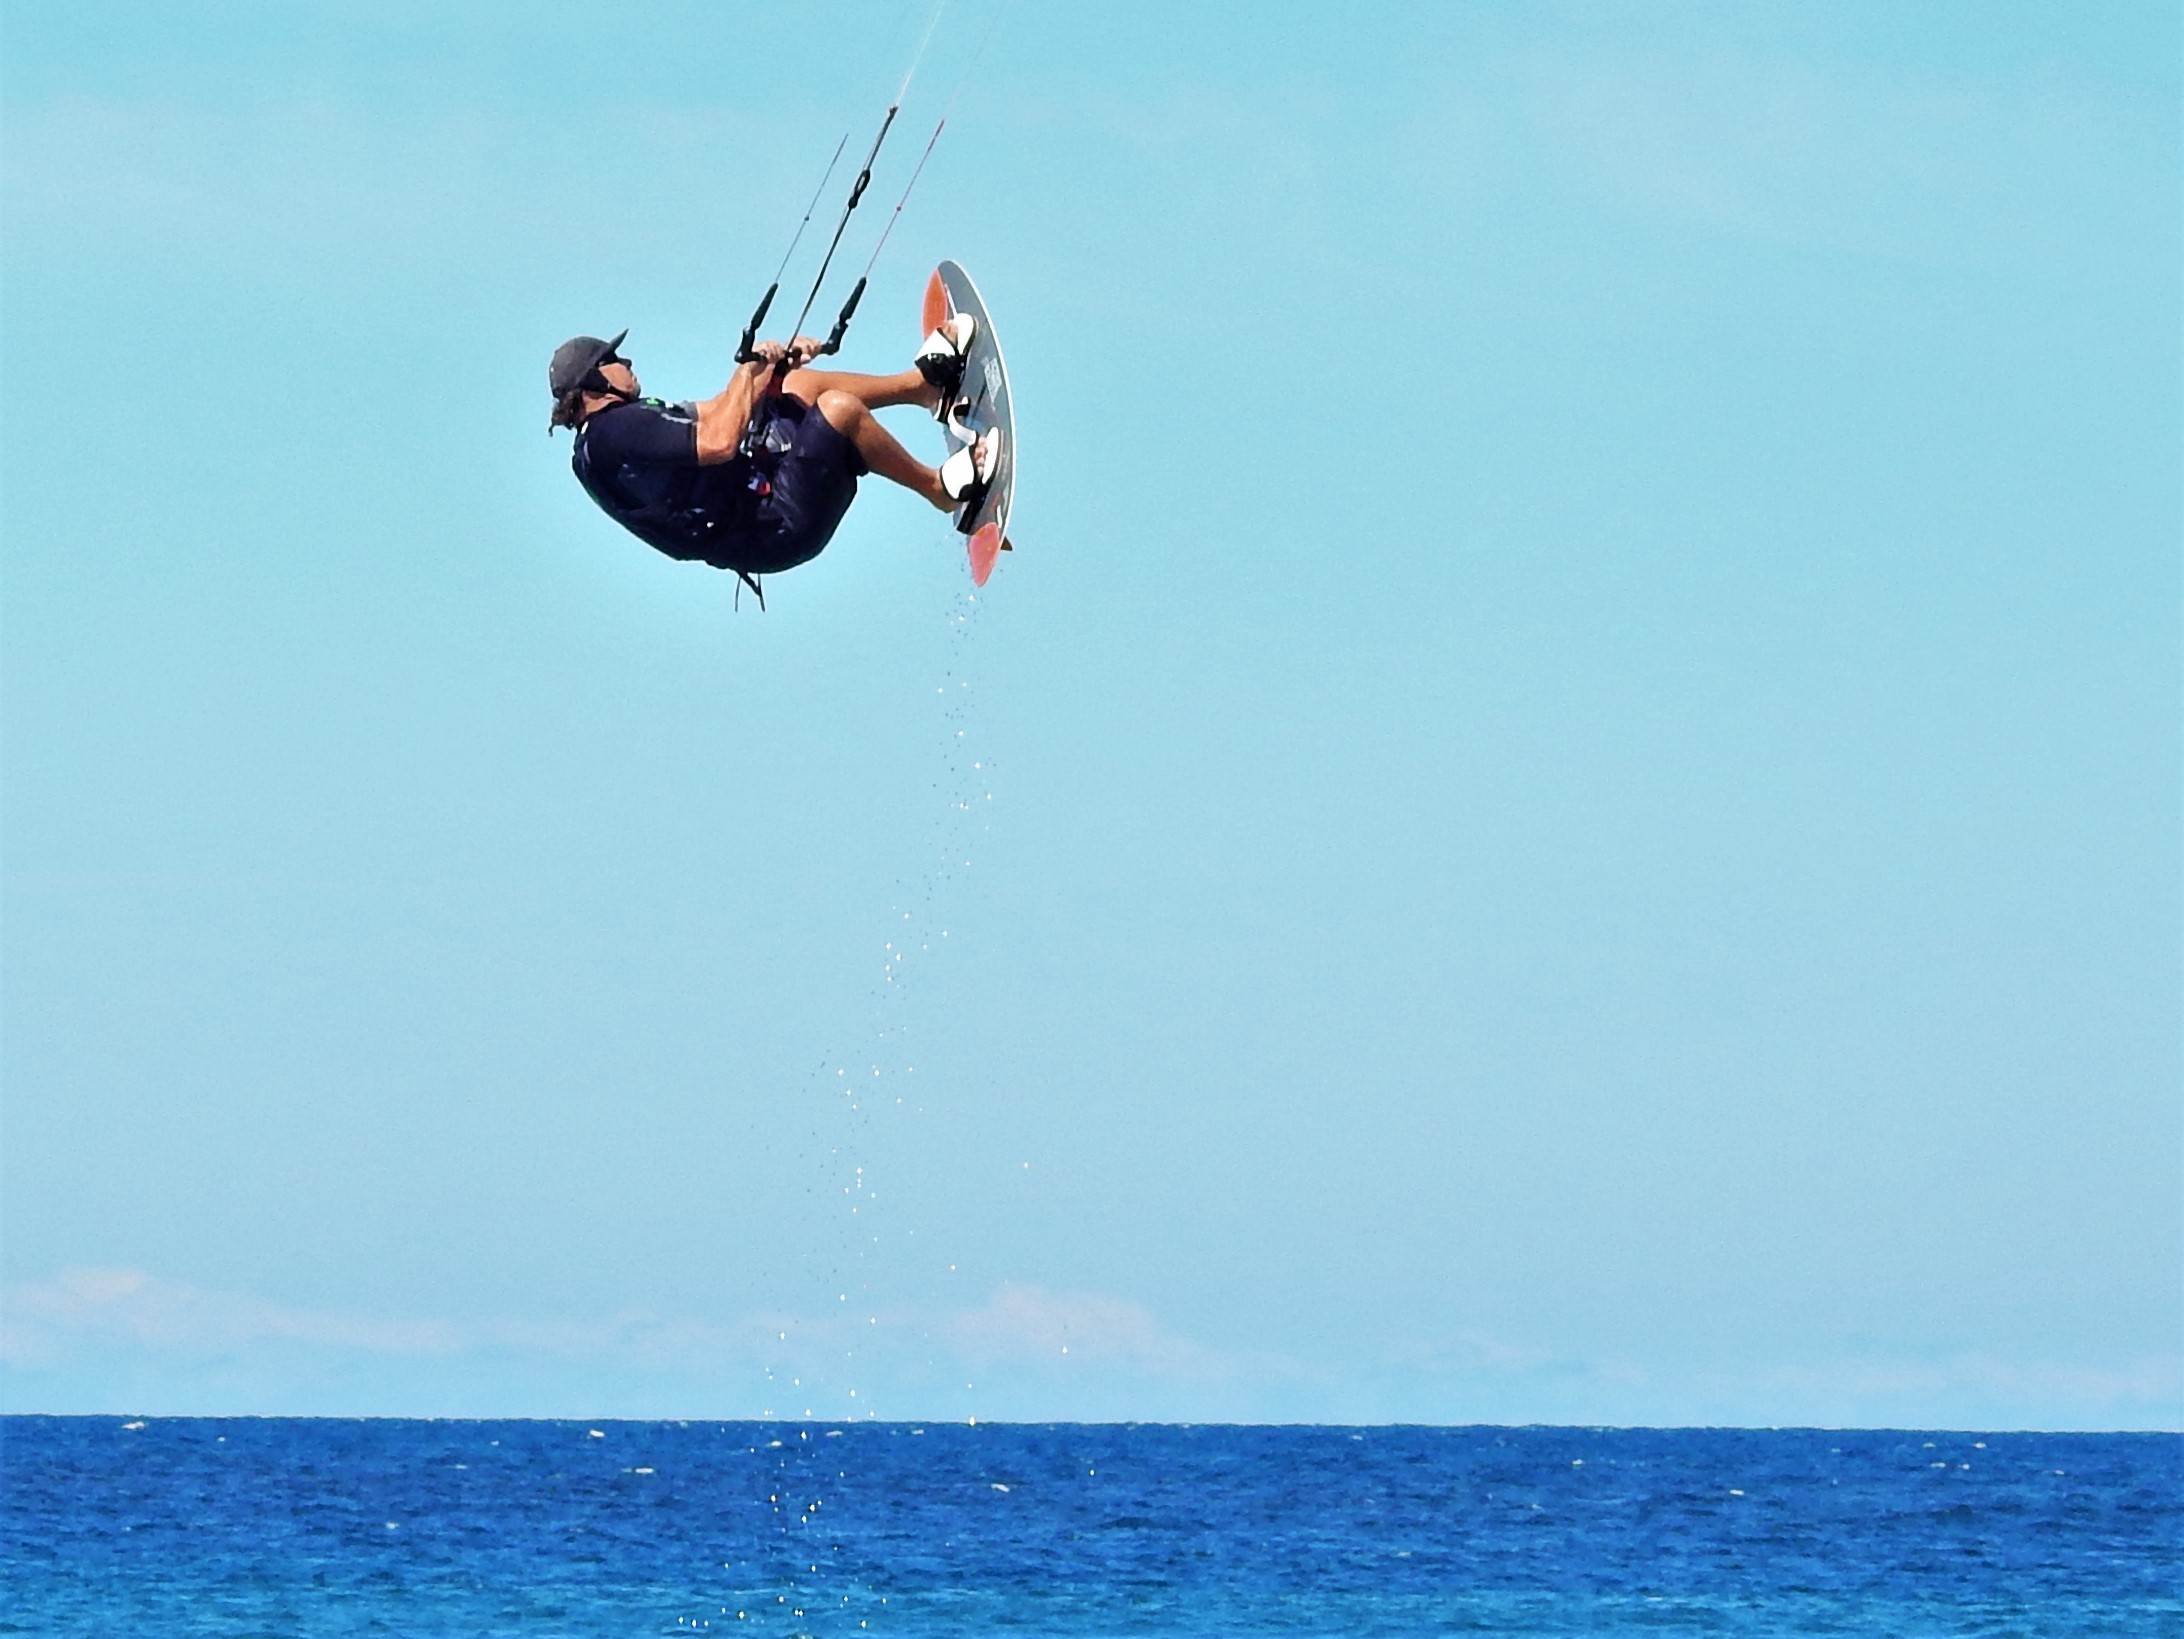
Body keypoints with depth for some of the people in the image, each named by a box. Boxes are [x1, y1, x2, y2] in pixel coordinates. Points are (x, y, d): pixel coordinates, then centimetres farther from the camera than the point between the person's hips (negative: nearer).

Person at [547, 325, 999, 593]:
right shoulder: (616, 431, -21)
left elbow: (717, 412, 20)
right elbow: (718, 441, -30)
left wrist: (778, 363, 11)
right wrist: (750, 369, -17)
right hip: (774, 528, -11)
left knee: (800, 384, 21)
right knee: (838, 406, -19)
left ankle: (929, 383, 31)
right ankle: (940, 488, -1)